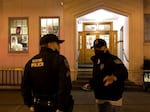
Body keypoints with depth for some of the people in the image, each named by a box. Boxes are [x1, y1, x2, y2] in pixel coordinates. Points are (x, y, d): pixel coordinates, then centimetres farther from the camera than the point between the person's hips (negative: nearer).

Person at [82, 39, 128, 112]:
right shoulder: (96, 60, 11)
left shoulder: (113, 59, -17)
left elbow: (123, 72, -36)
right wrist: (90, 84, 5)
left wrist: (113, 77, -56)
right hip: (99, 99, 8)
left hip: (112, 100, -8)